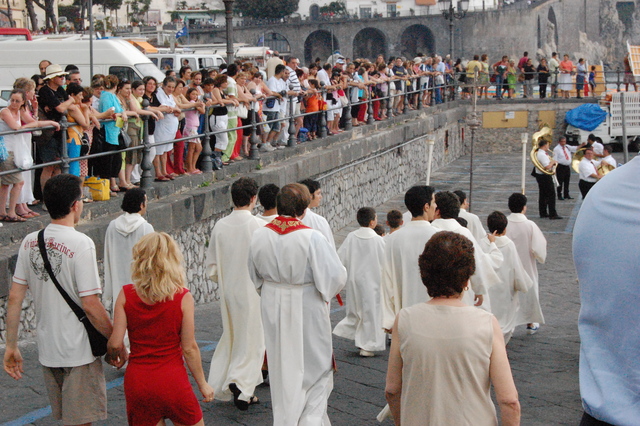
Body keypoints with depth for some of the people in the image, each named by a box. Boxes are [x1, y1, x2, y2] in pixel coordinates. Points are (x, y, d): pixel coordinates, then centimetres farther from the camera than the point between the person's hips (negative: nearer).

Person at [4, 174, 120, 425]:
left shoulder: (30, 242, 2)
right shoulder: (81, 244, -17)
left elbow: (14, 298, 4)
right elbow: (90, 305, -19)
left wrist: (11, 347, 11)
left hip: (47, 349, 6)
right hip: (79, 350, -6)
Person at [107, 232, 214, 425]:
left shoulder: (126, 295, -5)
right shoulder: (183, 297, -10)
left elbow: (115, 344, -7)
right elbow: (189, 348, -7)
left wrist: (111, 351, 17)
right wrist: (203, 384, 6)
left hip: (137, 382, 2)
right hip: (172, 381, -2)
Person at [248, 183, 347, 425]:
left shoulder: (260, 236, -8)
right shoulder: (311, 238, -23)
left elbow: (256, 275, 6)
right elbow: (335, 276, -19)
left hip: (273, 310, 5)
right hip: (306, 310, -4)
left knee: (281, 363, 18)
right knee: (314, 364, 12)